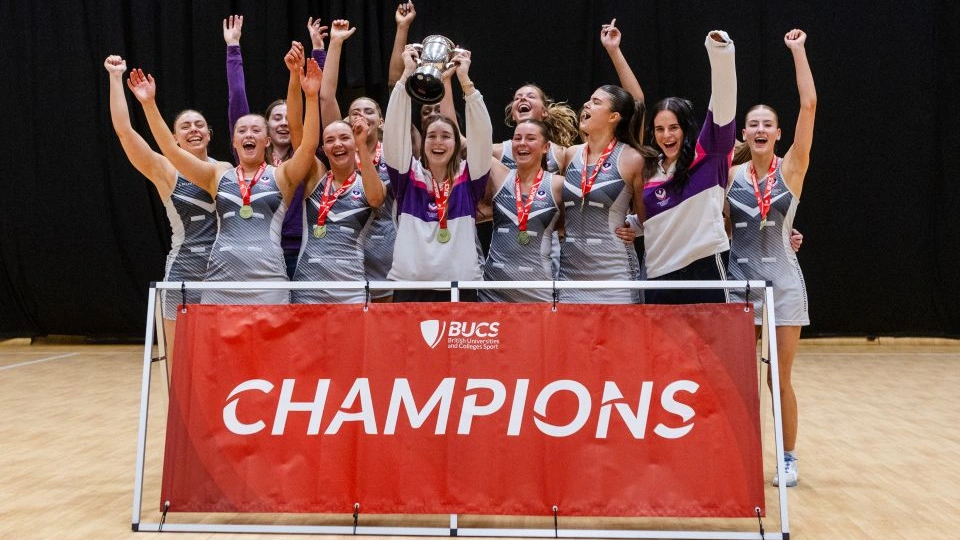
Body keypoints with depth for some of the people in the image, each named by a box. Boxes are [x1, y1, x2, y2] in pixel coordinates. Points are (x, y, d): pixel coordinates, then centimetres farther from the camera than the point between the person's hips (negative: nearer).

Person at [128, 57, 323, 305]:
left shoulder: (281, 176, 7)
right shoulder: (218, 175, 14)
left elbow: (309, 145, -8)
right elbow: (171, 149, 8)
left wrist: (311, 96, -18)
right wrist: (149, 104, 0)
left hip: (268, 285, -2)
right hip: (220, 283, 2)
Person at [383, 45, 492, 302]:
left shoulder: (468, 177, 6)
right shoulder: (408, 175, 6)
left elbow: (482, 134, -5)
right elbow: (394, 129, -2)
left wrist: (464, 79, -9)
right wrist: (407, 73, -7)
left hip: (460, 285, 0)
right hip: (409, 285, 0)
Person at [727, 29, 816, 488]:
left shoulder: (791, 168, -1)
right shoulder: (730, 175, 2)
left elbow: (809, 105, -9)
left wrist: (798, 51, -8)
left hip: (783, 282, -1)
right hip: (740, 281, 1)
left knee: (780, 379, 4)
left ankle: (789, 459, 21)